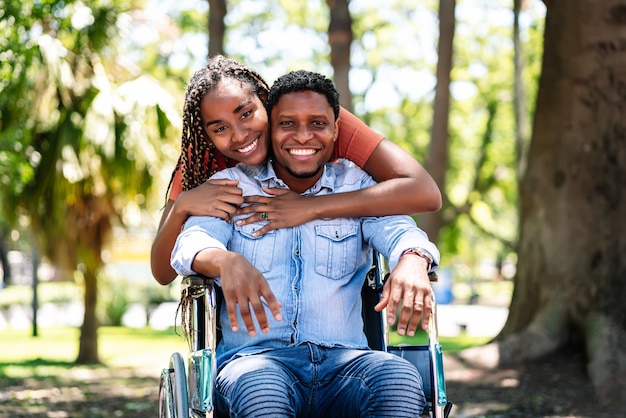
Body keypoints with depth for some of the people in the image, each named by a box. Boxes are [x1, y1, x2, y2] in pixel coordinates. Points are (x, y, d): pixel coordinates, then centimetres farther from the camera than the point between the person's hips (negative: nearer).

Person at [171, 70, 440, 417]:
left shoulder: (359, 187, 16)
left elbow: (397, 229, -2)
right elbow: (192, 241, -5)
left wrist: (413, 260, -29)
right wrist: (226, 261, -32)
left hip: (342, 359, 2)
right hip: (254, 358, -2)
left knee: (401, 378, -31)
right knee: (257, 388, -38)